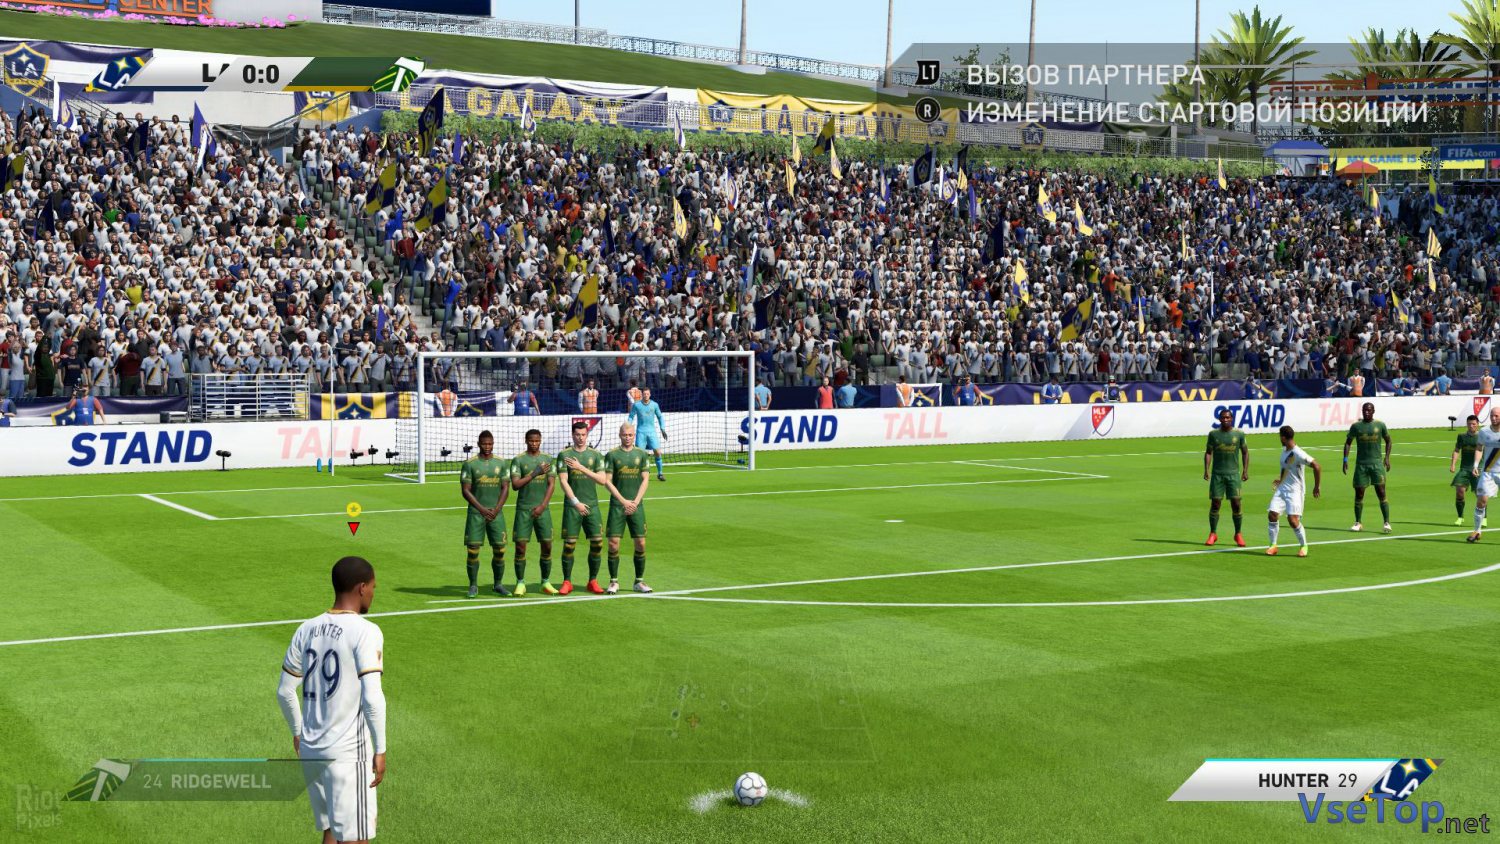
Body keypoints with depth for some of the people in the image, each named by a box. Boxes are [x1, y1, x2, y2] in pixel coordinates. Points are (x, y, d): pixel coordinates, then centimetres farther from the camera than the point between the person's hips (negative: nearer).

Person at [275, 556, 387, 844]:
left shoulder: (307, 629, 7)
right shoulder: (366, 632, -13)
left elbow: (285, 692, 13)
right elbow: (372, 698, -20)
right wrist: (380, 750, -11)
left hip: (310, 748, 7)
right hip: (349, 753, -7)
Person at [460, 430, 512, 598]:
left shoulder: (502, 463, 6)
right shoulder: (470, 464, -1)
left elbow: (505, 488, 4)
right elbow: (465, 490, -4)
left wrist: (496, 510, -8)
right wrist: (482, 509, -12)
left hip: (496, 513, 2)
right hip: (475, 513, -2)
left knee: (499, 550, 0)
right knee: (473, 550, -4)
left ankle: (498, 585, 13)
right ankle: (473, 586, 6)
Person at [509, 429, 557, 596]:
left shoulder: (547, 459, 8)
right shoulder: (518, 460, 0)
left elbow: (551, 484, 2)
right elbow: (515, 485, -8)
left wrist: (542, 506, -8)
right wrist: (534, 473, -15)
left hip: (542, 509, 2)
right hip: (523, 509, -2)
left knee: (547, 545, 0)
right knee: (520, 545, -5)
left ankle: (546, 583, 10)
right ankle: (520, 583, 3)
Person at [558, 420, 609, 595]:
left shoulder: (595, 455, 9)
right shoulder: (564, 455, 2)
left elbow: (602, 479, 0)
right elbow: (563, 481, -5)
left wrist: (581, 467, -10)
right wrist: (576, 502, -12)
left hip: (592, 505, 2)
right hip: (572, 506, -2)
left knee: (597, 542, -3)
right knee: (569, 544, -4)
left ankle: (593, 581, 9)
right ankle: (567, 582, 6)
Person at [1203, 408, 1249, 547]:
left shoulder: (1239, 434, 2)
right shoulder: (1213, 434, 3)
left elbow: (1245, 452, 9)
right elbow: (1208, 452, 7)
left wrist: (1245, 470, 1)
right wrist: (1206, 470, -3)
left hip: (1233, 474, -1)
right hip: (1217, 474, 1)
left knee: (1236, 504, -4)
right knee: (1215, 503, -1)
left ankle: (1238, 534, 9)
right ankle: (1213, 534, 10)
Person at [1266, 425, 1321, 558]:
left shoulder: (1298, 454, -19)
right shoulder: (1284, 450, 8)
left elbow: (1317, 466, -20)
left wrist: (1317, 486, -15)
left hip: (1295, 491, -8)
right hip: (1282, 489, 8)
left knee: (1293, 519, -13)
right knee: (1272, 515, -4)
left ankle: (1304, 546, 7)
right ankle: (1273, 545, 6)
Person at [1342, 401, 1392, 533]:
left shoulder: (1380, 425, 3)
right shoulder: (1356, 426, 4)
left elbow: (1388, 440, 15)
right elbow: (1348, 443, 9)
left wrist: (1387, 457, 4)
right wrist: (1345, 459, -2)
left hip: (1377, 463, -1)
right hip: (1361, 463, 1)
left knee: (1381, 493, -8)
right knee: (1359, 493, 3)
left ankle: (1386, 523, -6)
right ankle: (1358, 523, 15)